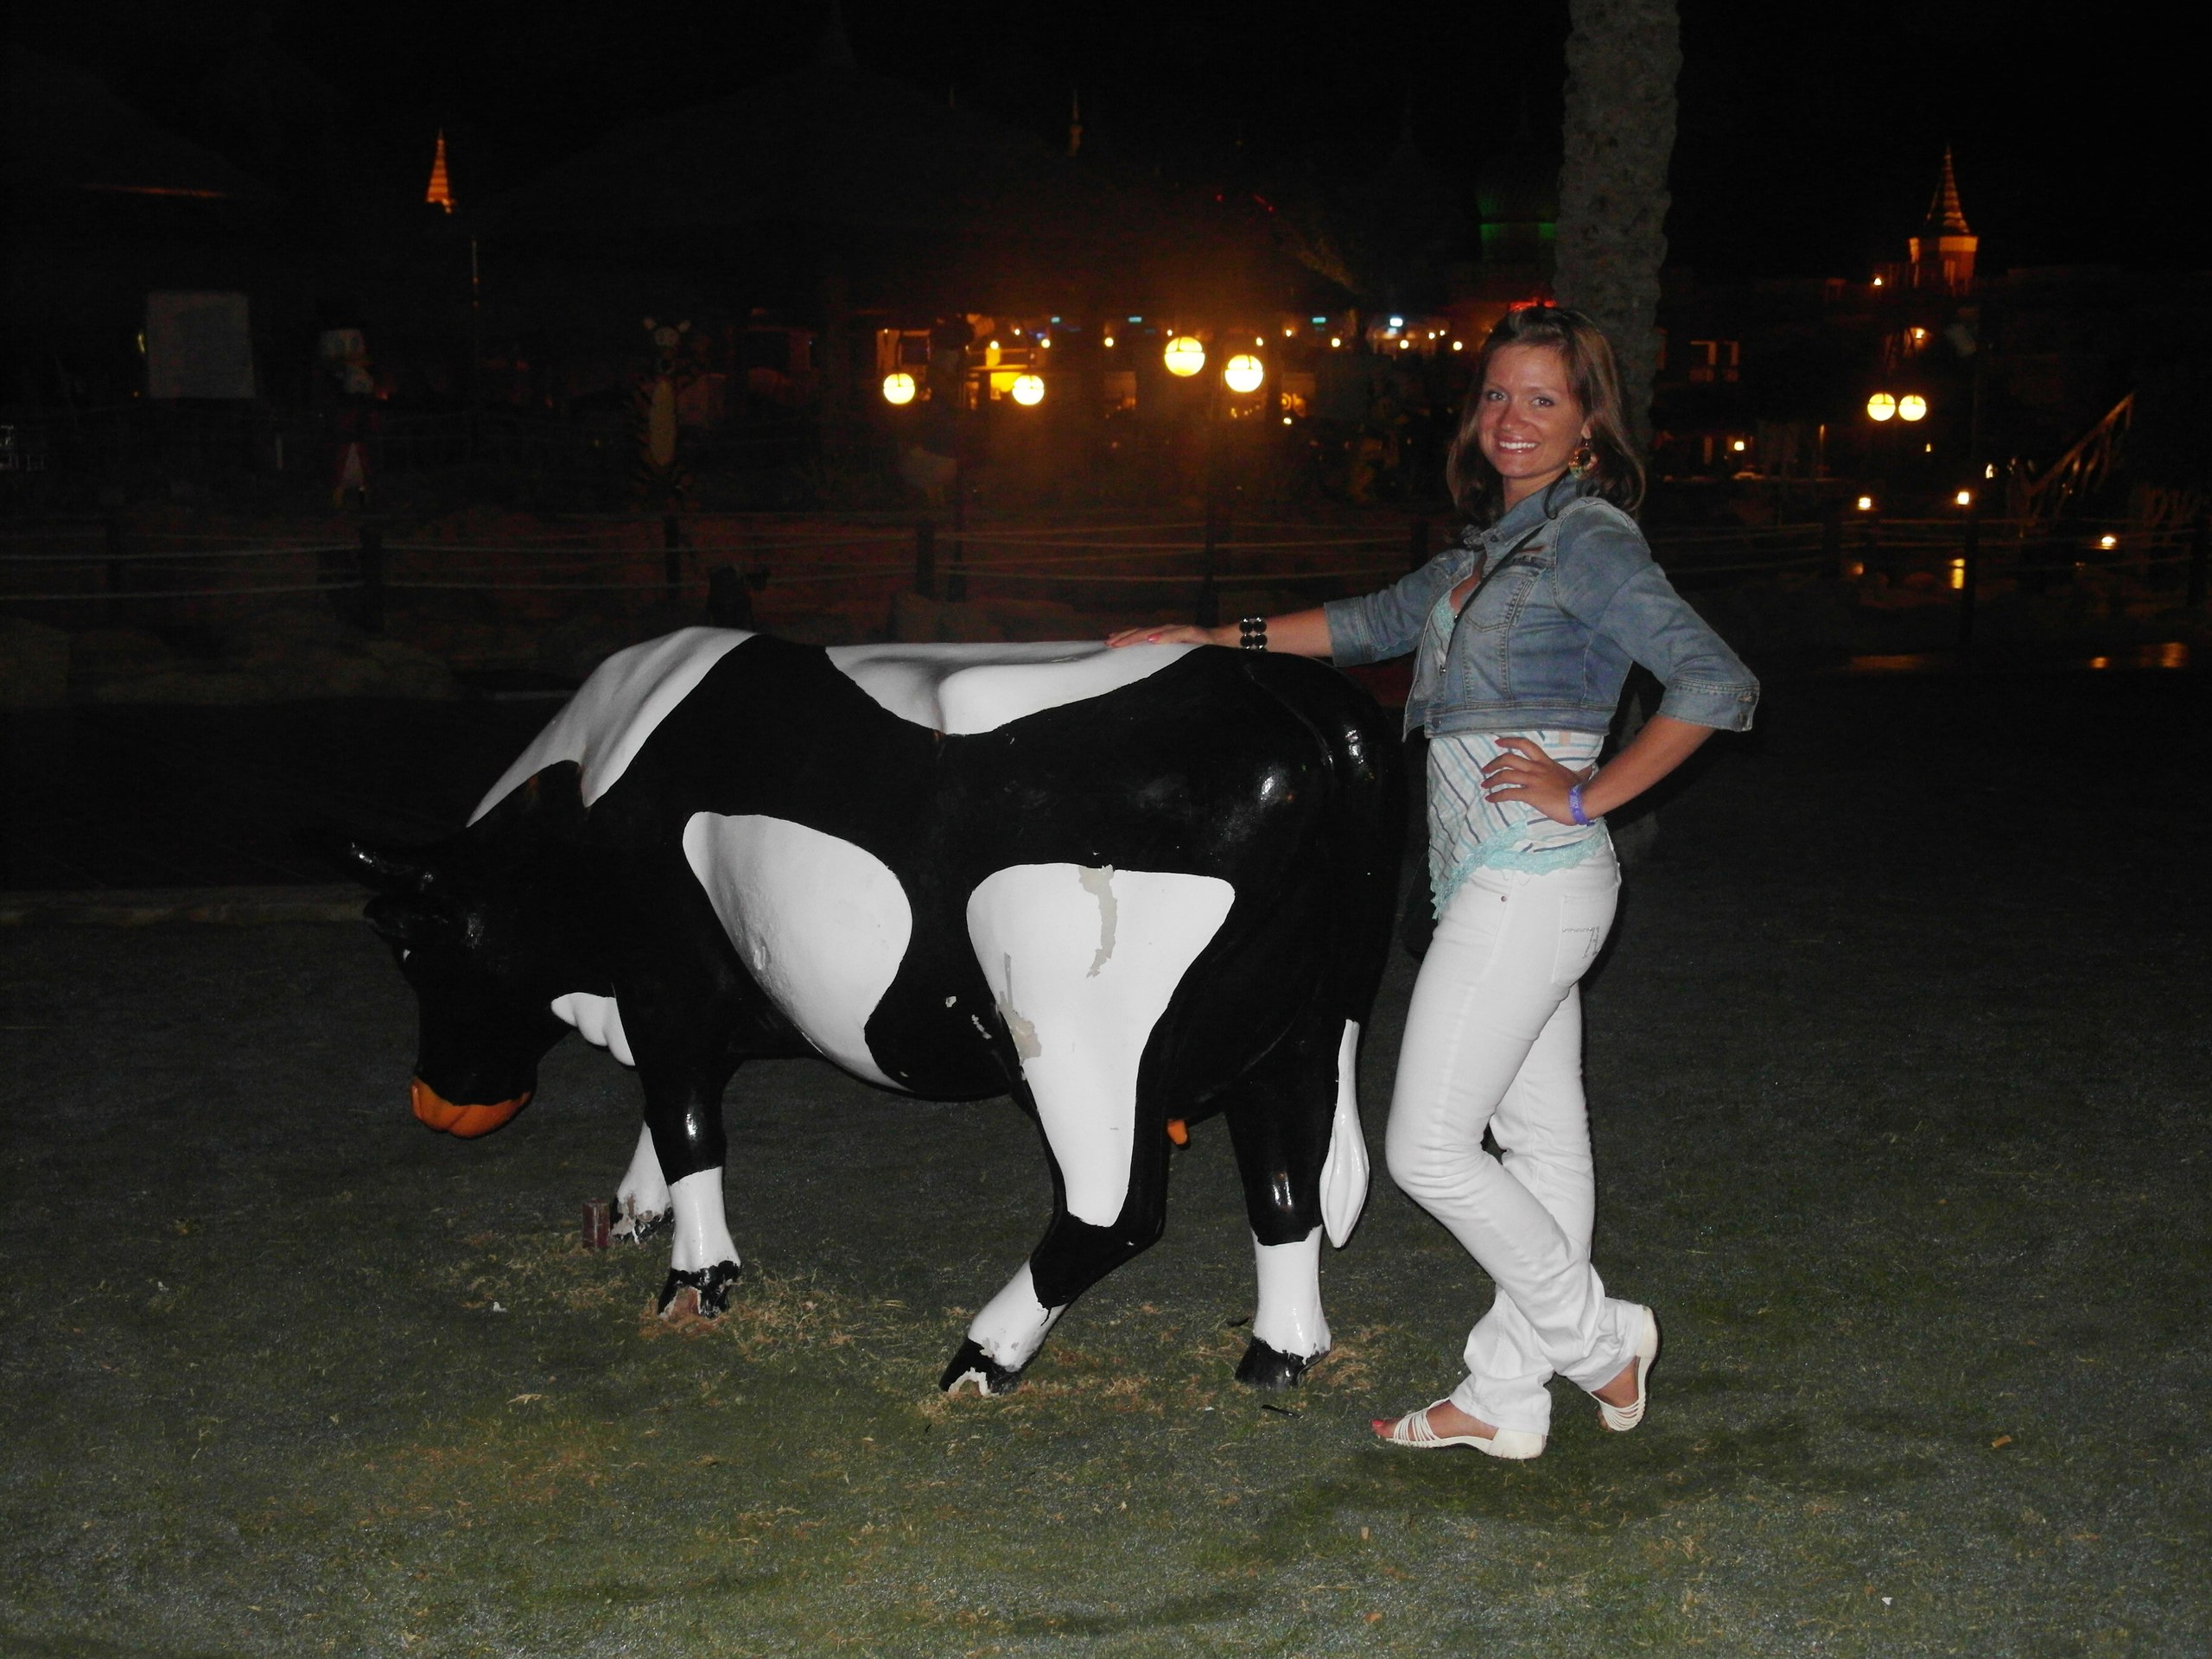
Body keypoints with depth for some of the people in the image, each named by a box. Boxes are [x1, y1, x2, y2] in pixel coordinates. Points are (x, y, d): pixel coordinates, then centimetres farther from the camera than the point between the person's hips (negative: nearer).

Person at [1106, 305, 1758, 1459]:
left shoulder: (1588, 538, -10)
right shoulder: (1491, 545, 15)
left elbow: (1718, 685, -18)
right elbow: (1377, 622, 27)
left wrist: (1590, 794, -16)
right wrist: (1212, 641, 24)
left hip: (1528, 878, -9)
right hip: (1504, 884, 9)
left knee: (1428, 1146, -4)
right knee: (1542, 1142, 12)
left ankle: (1600, 1337, 11)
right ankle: (1505, 1401, 18)